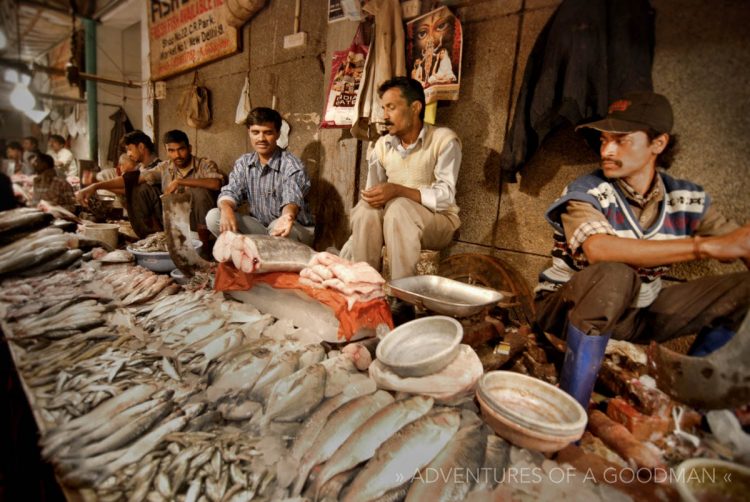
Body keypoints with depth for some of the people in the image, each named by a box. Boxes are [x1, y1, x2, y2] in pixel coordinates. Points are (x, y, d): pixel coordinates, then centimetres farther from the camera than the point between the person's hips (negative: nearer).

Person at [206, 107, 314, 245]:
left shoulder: (292, 165, -17)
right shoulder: (243, 163, 2)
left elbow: (292, 198, -33)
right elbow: (230, 192, -7)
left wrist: (288, 216, -58)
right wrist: (226, 209, -34)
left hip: (297, 230, -5)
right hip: (260, 228, 5)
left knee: (278, 227, -39)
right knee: (213, 217, -13)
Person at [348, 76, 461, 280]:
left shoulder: (444, 140, -10)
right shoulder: (382, 145, 6)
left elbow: (445, 197, -19)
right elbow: (373, 195, 4)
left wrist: (398, 190, -30)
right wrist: (371, 198, -20)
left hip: (439, 220, -4)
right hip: (393, 217, 4)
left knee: (399, 207, -34)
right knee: (365, 210, -26)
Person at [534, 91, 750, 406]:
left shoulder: (687, 198, -2)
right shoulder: (587, 193, -18)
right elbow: (598, 249, -36)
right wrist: (706, 246, -37)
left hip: (637, 315, 6)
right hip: (568, 310, -5)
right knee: (614, 275, -36)